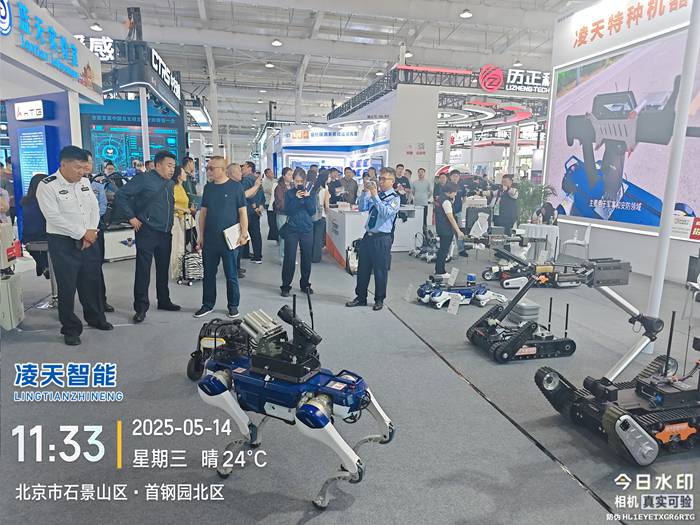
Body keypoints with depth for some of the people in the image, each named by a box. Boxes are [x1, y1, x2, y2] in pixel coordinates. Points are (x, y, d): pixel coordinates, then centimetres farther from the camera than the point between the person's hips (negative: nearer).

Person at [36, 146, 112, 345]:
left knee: (92, 282, 14)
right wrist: (82, 233, -15)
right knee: (67, 286, 3)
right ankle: (70, 328, 17)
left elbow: (94, 208, 7)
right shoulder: (47, 186, -12)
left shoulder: (84, 182, 7)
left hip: (89, 240, 5)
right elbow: (54, 217, -18)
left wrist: (91, 232, -6)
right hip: (63, 243, -5)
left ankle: (95, 318, 33)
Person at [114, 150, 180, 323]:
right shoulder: (143, 179, -8)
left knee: (163, 268, 15)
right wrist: (132, 217, -11)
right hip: (147, 231, -7)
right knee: (143, 270, -3)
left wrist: (170, 225, 13)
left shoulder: (170, 184, 14)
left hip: (166, 233, 7)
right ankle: (141, 307, 4)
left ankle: (164, 301, 27)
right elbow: (120, 195, -9)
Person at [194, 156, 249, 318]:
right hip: (210, 239, 4)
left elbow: (243, 211, -5)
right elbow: (203, 212, 12)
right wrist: (201, 236, 9)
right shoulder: (208, 188, 8)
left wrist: (244, 233, -12)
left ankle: (233, 306, 19)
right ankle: (207, 305, 24)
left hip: (229, 239, -4)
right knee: (209, 274, 11)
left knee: (231, 275, 5)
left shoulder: (236, 186, -4)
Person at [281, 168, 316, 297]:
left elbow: (312, 211, -3)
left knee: (306, 258, 8)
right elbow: (287, 211, -9)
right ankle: (286, 286, 6)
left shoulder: (310, 193, 5)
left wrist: (307, 198, -15)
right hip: (292, 229, -2)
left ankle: (305, 284, 23)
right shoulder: (289, 193, 0)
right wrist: (296, 198, -18)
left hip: (307, 229, 2)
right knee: (289, 258, -4)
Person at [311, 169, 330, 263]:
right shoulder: (325, 190, -12)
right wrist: (326, 212, 7)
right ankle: (316, 257, 11)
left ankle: (311, 255, 25)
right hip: (320, 216, -5)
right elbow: (326, 205, -10)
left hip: (312, 215, 5)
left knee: (312, 236, 17)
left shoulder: (313, 188, 1)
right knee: (319, 237, 5)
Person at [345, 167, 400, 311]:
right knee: (363, 268, 13)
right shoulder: (375, 194, 10)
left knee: (380, 271, 5)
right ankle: (360, 298, 27)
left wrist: (375, 196, -24)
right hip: (368, 235, 6)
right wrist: (365, 192, -6)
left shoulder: (395, 198, -7)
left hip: (382, 239, -6)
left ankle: (379, 300, 22)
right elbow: (362, 208, 5)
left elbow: (386, 213, -23)